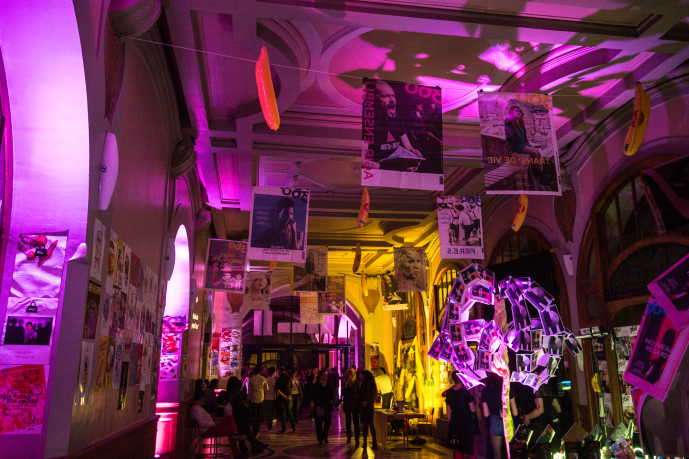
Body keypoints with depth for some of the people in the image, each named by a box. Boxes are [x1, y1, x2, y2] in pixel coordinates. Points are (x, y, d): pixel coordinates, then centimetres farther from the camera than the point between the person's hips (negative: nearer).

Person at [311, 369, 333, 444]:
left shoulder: (328, 385, 7)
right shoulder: (316, 385, -4)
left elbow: (331, 395, 14)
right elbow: (312, 396, -4)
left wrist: (331, 402, 8)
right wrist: (312, 404, -11)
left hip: (327, 407, 4)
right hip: (319, 406, -4)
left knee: (328, 422, 3)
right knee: (319, 423, 3)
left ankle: (324, 437, 23)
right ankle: (319, 438, 16)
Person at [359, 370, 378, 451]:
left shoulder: (370, 383, -10)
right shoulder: (364, 384, 16)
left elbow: (372, 394, -21)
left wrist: (367, 401, -34)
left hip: (368, 406, -8)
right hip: (364, 406, 8)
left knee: (370, 424, -8)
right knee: (365, 424, 10)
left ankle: (374, 443, -4)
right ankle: (365, 442, 15)